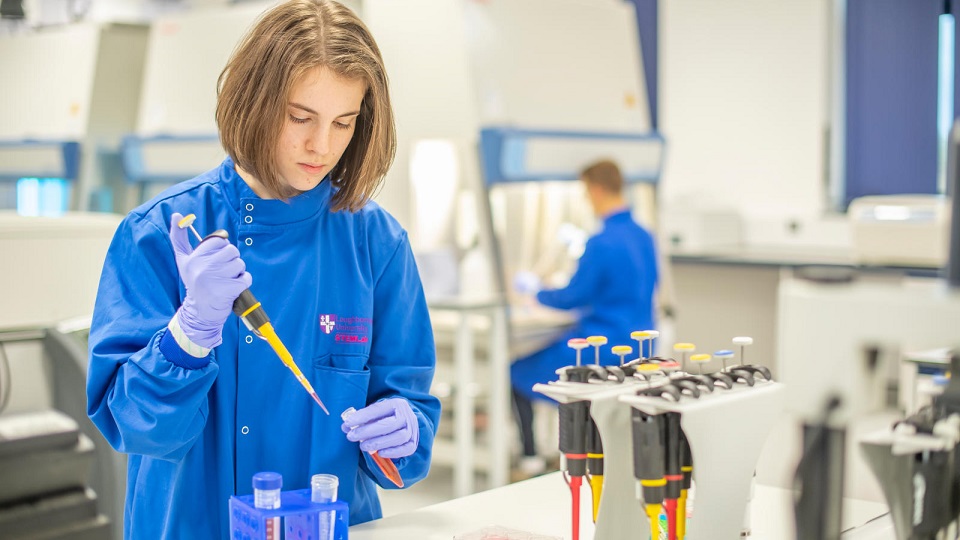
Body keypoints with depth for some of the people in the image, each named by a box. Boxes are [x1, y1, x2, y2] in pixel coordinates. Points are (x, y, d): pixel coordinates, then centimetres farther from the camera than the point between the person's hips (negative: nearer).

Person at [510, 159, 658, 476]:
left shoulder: (602, 243, -21)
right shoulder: (643, 237, 4)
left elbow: (572, 298, -13)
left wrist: (534, 289, 4)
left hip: (603, 350, -9)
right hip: (638, 348, 9)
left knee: (518, 372, 9)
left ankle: (530, 459, 9)